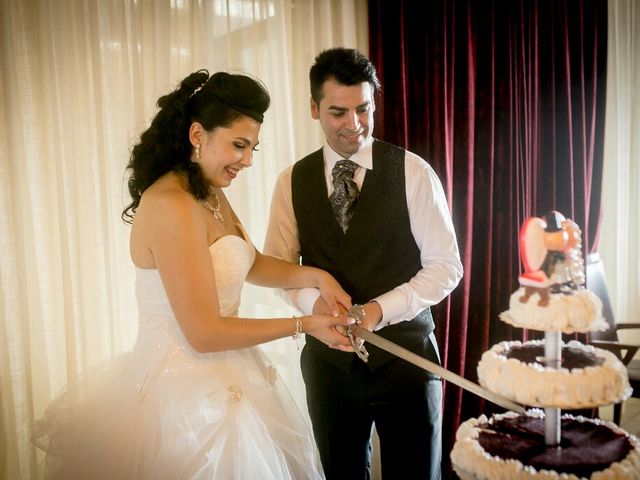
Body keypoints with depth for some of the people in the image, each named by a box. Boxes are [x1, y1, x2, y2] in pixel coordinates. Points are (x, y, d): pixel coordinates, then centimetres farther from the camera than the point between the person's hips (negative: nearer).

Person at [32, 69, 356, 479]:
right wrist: (303, 325, -13)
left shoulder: (212, 195, 6)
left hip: (219, 380, 9)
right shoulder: (172, 205, -23)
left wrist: (315, 276, 0)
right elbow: (205, 333, -23)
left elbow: (251, 264, 18)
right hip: (187, 395, -9)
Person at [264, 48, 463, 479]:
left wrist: (380, 309, -20)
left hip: (405, 355, -2)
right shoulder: (293, 181, 3)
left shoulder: (413, 172, -6)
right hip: (329, 357, 3)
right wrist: (315, 302, -17)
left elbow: (446, 264, -7)